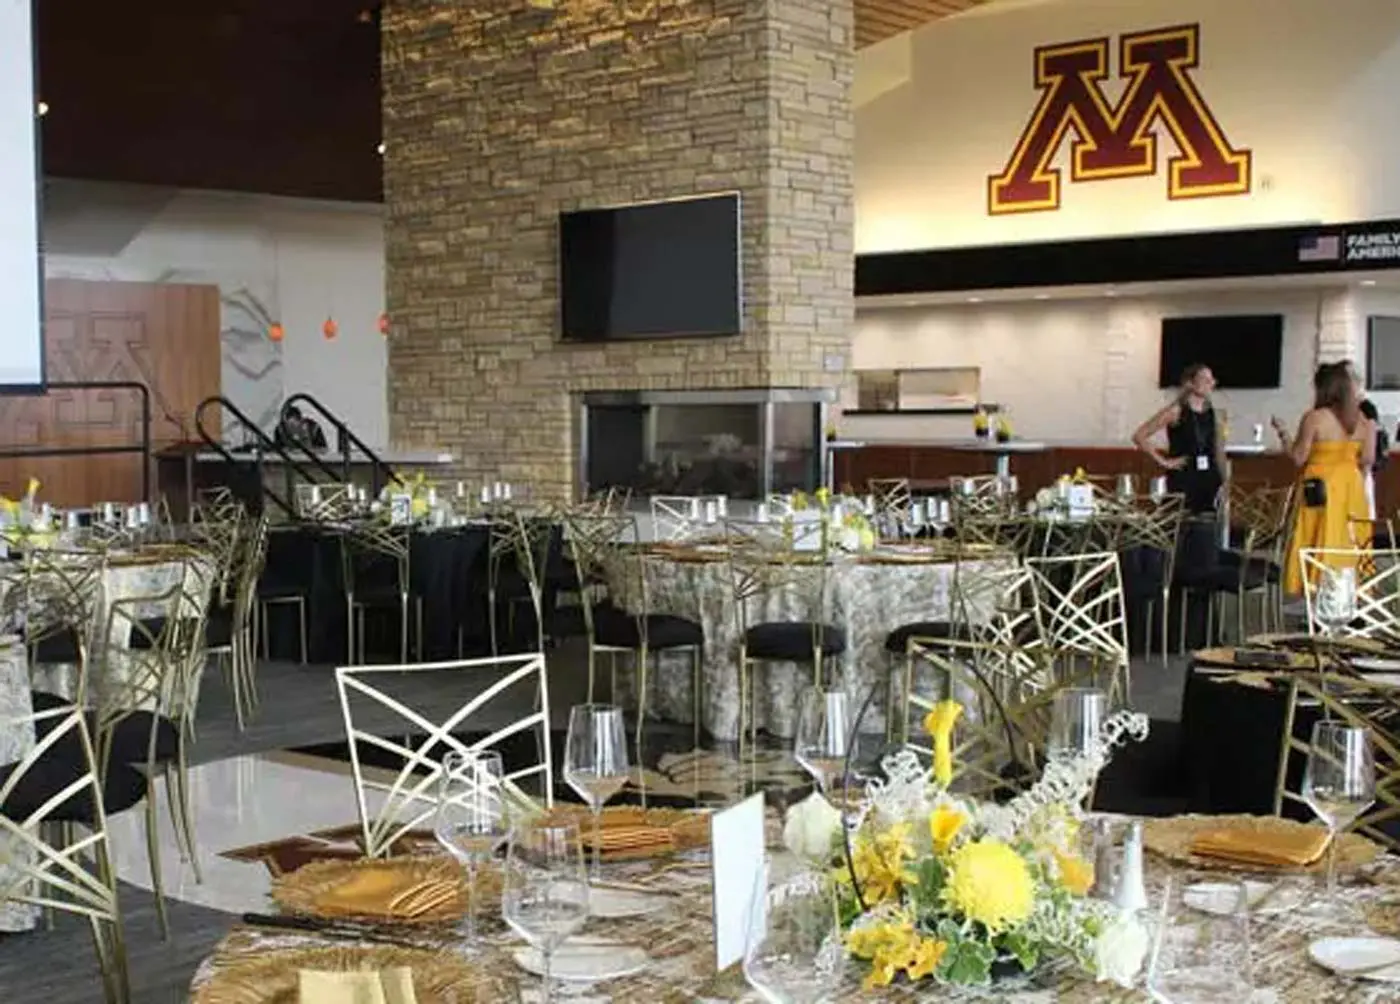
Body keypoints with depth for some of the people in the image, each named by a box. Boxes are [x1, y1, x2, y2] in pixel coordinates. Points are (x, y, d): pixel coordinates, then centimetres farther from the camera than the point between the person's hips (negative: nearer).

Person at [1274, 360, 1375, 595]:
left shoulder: (1314, 418, -13)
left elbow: (1298, 457, -10)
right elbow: (1367, 459, 2)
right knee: (1349, 542, 10)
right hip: (1351, 487, 5)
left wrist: (1283, 433, 2)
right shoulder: (1361, 419, 1)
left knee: (1323, 539, 1)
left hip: (1320, 489, -4)